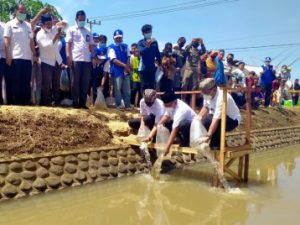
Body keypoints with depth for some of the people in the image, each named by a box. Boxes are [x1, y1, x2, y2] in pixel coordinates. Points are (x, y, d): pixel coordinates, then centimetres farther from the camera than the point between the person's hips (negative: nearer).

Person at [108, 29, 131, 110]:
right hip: (117, 71, -5)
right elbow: (114, 60, -12)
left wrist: (127, 68, -8)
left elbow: (128, 58, 7)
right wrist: (124, 65, -16)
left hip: (126, 71, 5)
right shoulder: (111, 47, -2)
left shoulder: (125, 46, 15)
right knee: (117, 89, -1)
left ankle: (127, 104, 11)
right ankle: (119, 104, 9)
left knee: (127, 89, 5)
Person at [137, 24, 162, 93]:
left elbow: (158, 54, 13)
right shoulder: (141, 42, -2)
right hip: (143, 68, -3)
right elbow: (141, 52, -19)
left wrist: (160, 63, 13)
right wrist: (147, 45, -33)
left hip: (152, 67, 3)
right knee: (144, 86, -2)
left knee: (152, 86, 9)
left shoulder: (154, 42, 6)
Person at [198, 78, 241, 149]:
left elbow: (216, 120, -40)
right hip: (218, 116, 8)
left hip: (232, 120, -8)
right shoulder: (208, 94, -12)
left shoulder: (221, 98, -35)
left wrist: (208, 136, -45)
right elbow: (205, 108, 5)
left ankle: (216, 144, -14)